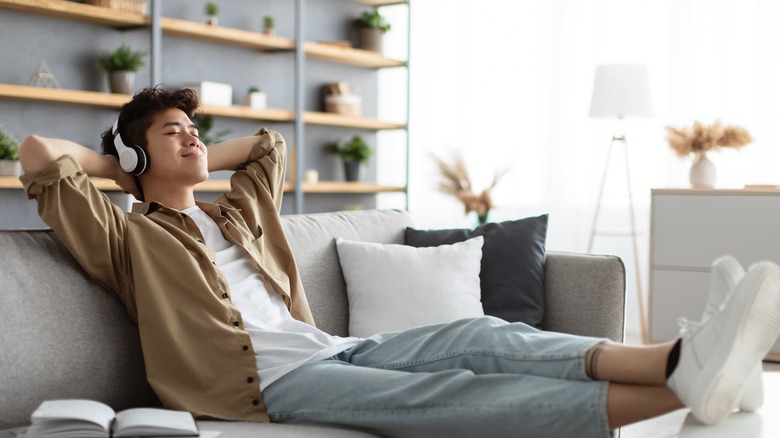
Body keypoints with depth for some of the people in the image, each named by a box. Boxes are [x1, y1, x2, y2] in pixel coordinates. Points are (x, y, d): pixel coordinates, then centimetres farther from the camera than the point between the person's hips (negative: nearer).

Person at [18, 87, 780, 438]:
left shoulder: (235, 213, 31)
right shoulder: (128, 237, 11)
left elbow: (269, 143, 49)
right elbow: (38, 154, 1)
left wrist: (195, 163, 38)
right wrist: (117, 164, 17)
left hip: (330, 349, 8)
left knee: (481, 336, -20)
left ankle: (679, 359, -40)